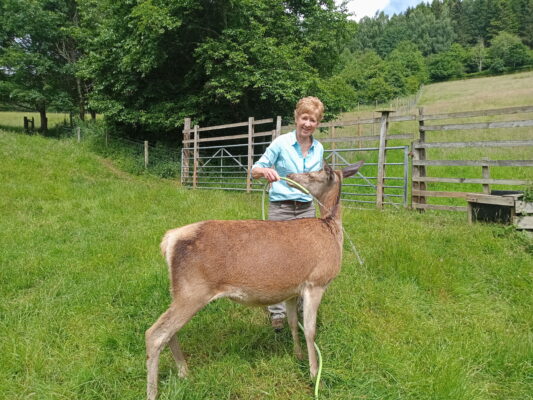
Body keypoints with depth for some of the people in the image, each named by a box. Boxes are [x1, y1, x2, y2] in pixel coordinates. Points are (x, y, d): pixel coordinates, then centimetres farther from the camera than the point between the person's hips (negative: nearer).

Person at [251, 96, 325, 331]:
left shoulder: (318, 148, 6)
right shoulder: (281, 143, -7)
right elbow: (254, 171, -9)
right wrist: (266, 171, -29)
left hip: (307, 209, 4)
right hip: (281, 208, -3)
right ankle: (277, 312, 15)